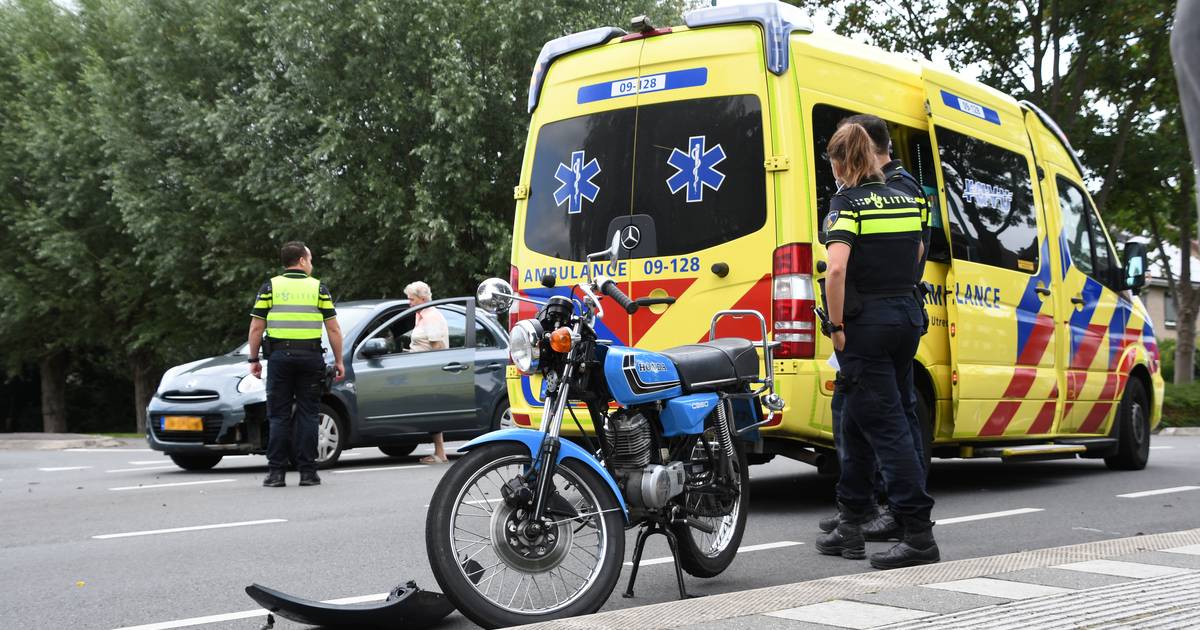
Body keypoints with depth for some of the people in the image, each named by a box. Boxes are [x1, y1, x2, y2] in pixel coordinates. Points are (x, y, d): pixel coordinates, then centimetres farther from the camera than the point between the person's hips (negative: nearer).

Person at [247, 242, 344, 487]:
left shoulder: (270, 287, 5)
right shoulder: (318, 288, 5)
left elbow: (256, 328, 0)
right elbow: (333, 329, 1)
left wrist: (254, 360, 7)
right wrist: (339, 361, 7)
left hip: (279, 356, 0)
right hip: (310, 356, 0)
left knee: (279, 416, 4)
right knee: (307, 415, 5)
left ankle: (276, 472, 1)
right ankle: (308, 472, 4)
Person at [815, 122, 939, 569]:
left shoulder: (847, 203, -10)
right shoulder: (906, 202, 11)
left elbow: (836, 269, -24)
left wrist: (836, 326, -15)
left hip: (867, 322, -7)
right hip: (908, 316, 7)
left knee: (886, 428, -5)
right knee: (857, 423, 16)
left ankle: (919, 535, -7)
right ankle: (851, 527, 22)